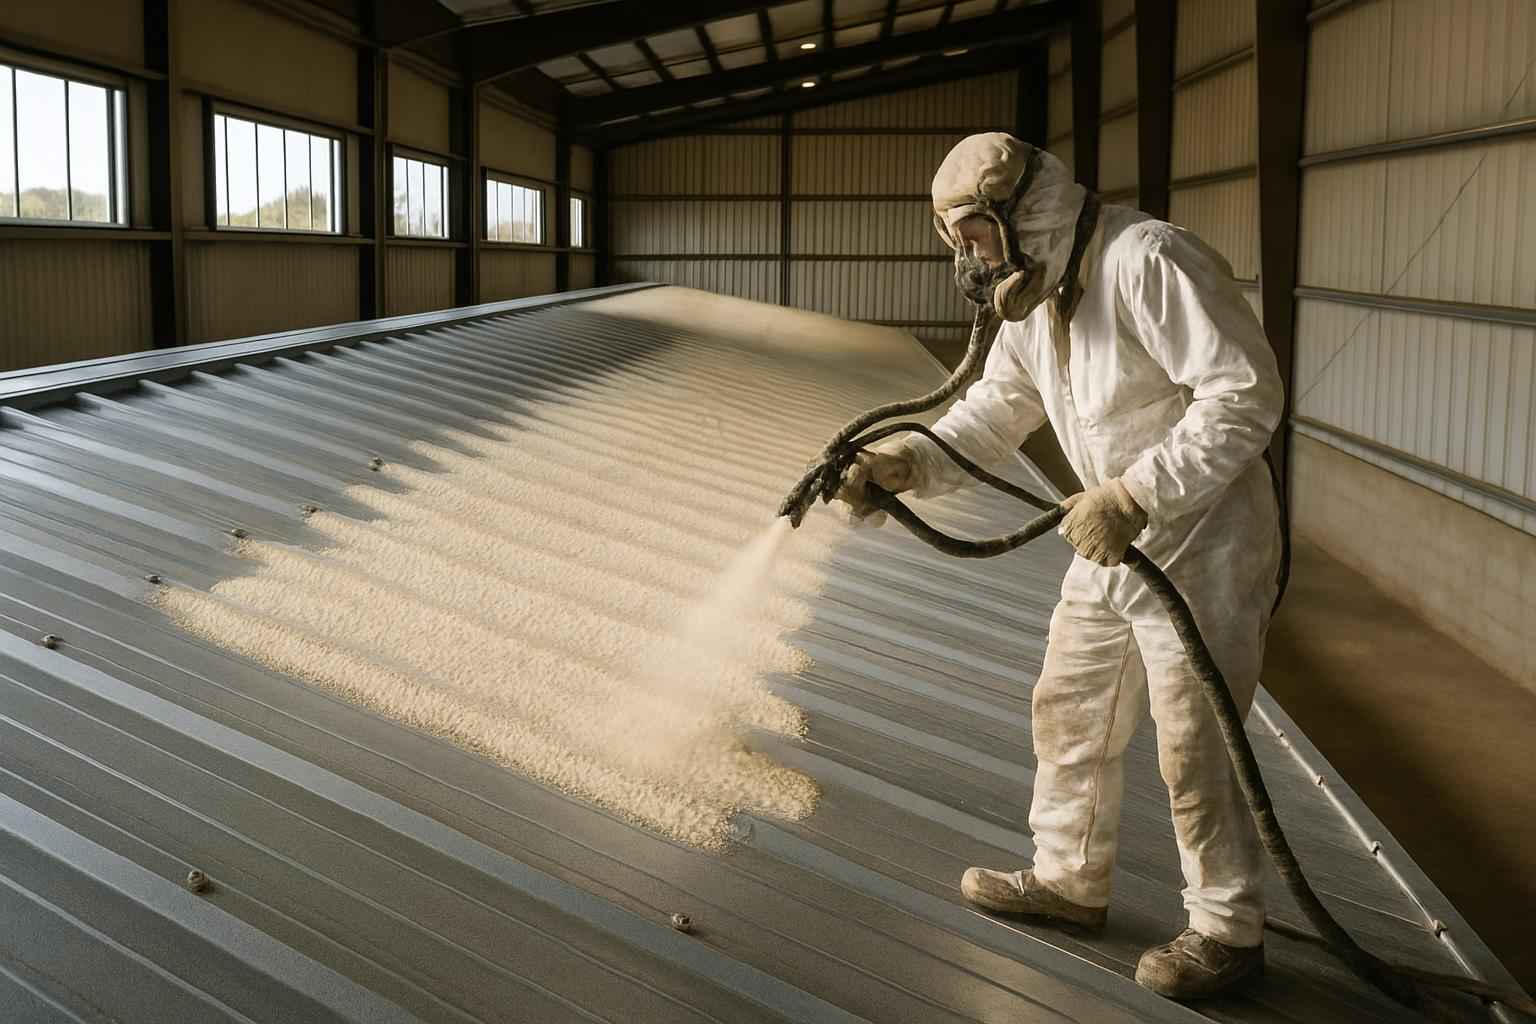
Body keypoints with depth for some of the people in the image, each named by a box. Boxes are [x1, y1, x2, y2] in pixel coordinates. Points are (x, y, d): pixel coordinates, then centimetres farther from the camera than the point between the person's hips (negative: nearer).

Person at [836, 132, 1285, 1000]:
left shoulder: (1149, 263, -23)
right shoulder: (1030, 294, 7)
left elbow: (1247, 394, -27)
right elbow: (999, 409, 11)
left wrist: (1133, 494, -28)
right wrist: (907, 462, -5)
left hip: (1201, 545, -9)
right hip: (1113, 546, 9)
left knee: (1194, 747, 0)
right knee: (1070, 711, 17)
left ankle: (1228, 929, 18)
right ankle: (1069, 880, 35)